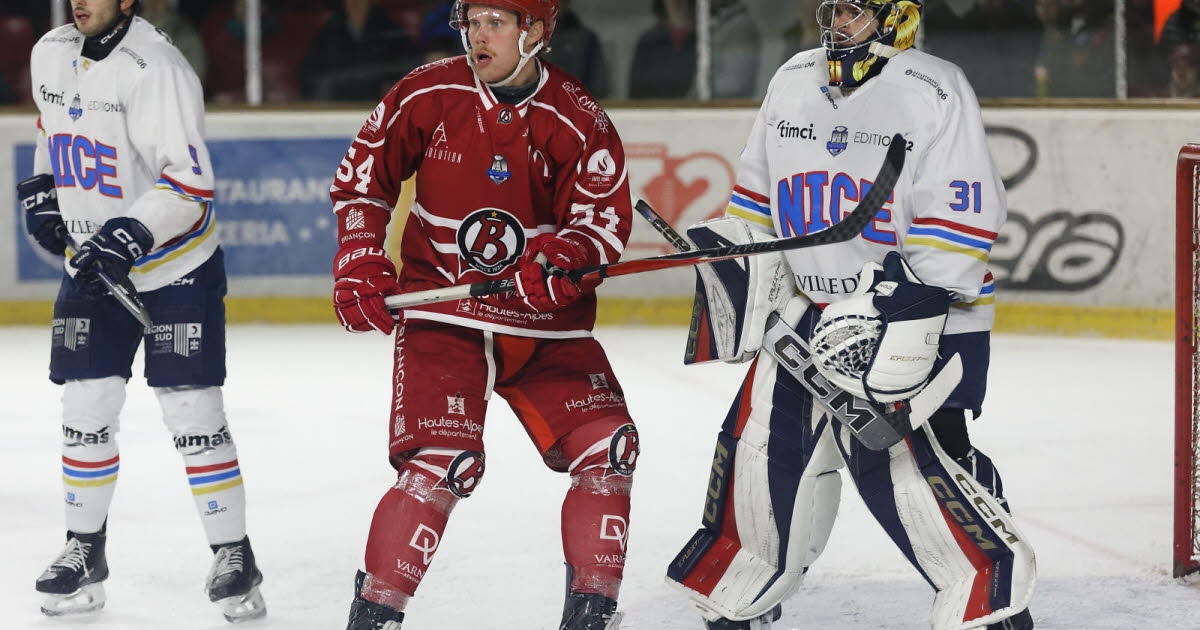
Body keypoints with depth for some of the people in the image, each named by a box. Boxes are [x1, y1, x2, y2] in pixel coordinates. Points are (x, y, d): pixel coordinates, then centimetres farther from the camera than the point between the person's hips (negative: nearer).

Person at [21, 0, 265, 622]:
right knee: (86, 410, 5)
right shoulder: (50, 54, 3)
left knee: (193, 415, -7)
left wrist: (129, 238, -33)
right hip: (90, 267, 6)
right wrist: (42, 192, 13)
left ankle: (233, 556, 2)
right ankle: (85, 551, 18)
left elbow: (191, 180, -26)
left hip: (177, 270, -6)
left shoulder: (156, 69, -22)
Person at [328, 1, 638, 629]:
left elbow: (606, 223, -9)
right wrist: (359, 262, -5)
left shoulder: (579, 122, -7)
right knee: (440, 464, -18)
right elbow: (362, 174, 5)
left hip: (546, 323, 2)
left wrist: (561, 258, -30)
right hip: (441, 312, -2)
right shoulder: (427, 94, -7)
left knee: (606, 450, -7)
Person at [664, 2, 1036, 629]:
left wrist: (908, 303, -20)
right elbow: (757, 196, 20)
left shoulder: (935, 92, -10)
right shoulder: (793, 83, 10)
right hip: (806, 314, 6)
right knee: (763, 450, 6)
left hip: (923, 317, -6)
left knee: (907, 465, -14)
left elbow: (962, 223, -14)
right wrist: (731, 267, 10)